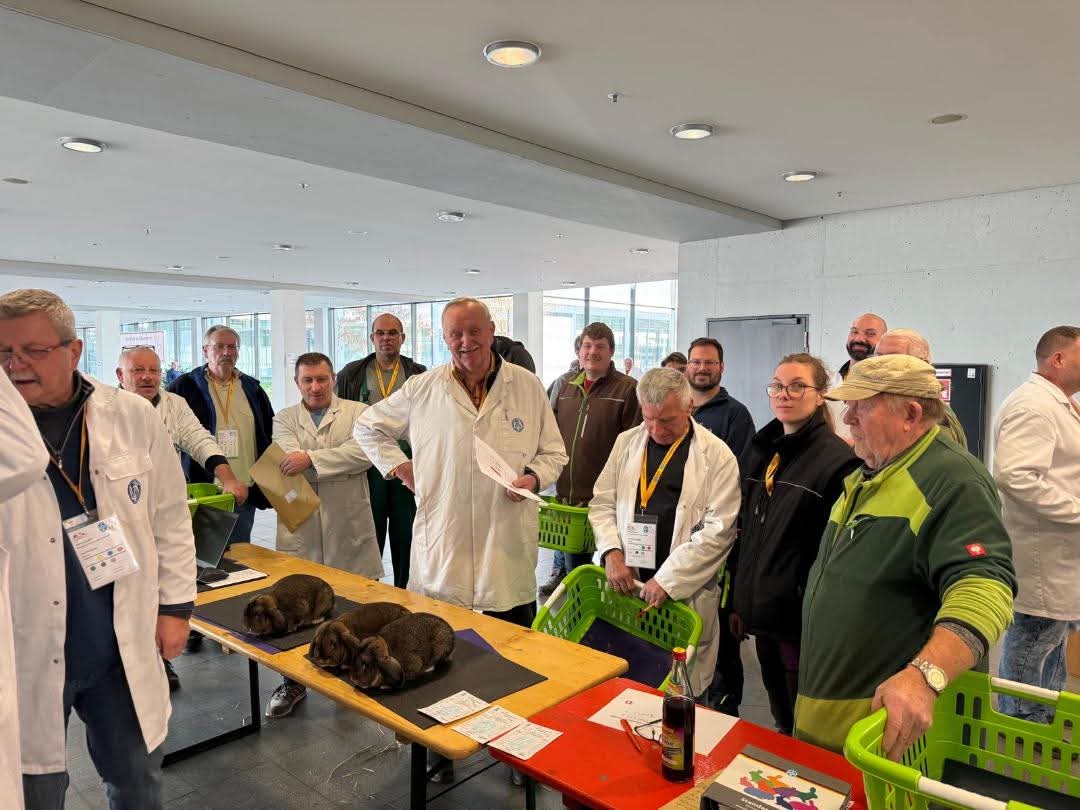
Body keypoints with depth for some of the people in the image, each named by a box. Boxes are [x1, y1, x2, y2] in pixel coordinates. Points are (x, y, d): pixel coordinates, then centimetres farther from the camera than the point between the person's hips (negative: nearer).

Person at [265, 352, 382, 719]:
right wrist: (339, 462, -14)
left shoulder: (357, 412, 5)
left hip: (348, 525, -1)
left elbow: (365, 452, -14)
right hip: (300, 524, 1)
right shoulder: (284, 419, 11)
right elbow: (291, 462, -6)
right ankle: (294, 682, 24)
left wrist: (311, 459, -16)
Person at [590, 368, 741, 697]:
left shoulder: (716, 455, -6)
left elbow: (718, 530, -10)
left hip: (686, 593, -3)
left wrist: (667, 580, -13)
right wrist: (612, 552, -6)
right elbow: (602, 503, 10)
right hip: (627, 583, 3)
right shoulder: (626, 442, 6)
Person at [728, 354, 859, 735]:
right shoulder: (761, 450, 8)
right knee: (780, 722, 21)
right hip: (762, 615, 7)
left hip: (805, 618, -6)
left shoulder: (838, 459, -14)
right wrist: (738, 600, 14)